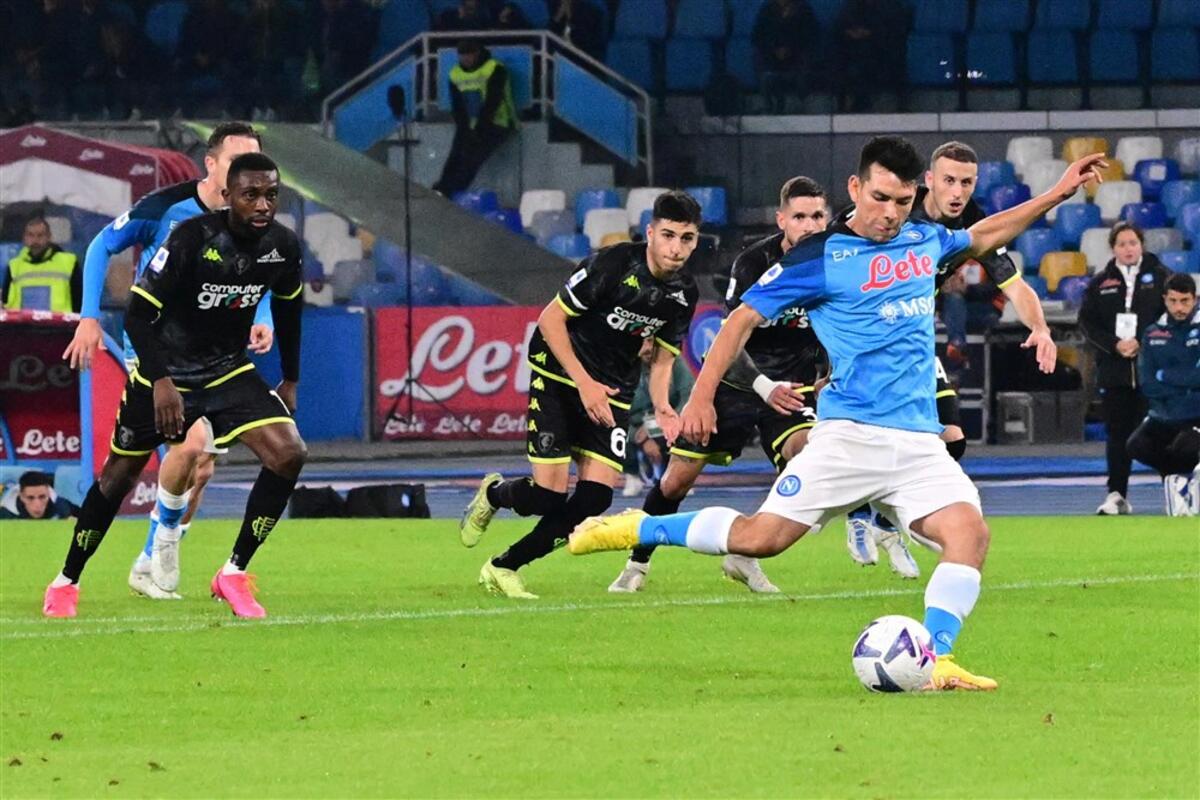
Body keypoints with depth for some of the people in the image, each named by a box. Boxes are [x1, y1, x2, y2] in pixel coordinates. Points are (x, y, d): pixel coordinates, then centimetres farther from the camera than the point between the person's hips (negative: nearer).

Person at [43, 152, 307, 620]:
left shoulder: (283, 247, -10)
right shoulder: (192, 239, -26)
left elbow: (287, 308, 12)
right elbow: (138, 315, -23)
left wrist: (290, 381, 18)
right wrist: (160, 382, -34)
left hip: (228, 370, 4)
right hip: (164, 372, -4)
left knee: (288, 455, -17)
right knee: (119, 476, 7)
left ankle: (234, 574, -5)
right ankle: (66, 583, 27)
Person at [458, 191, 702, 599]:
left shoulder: (684, 293, -1)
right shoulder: (613, 264, -20)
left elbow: (662, 358, 10)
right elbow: (550, 319, -16)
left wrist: (661, 407, -10)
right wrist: (584, 383, -23)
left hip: (612, 392, 5)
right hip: (559, 374, -5)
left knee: (596, 494, -12)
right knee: (548, 495, -13)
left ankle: (504, 567, 6)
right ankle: (492, 494, 25)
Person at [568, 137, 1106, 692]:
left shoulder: (923, 240, 14)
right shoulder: (820, 256, -4)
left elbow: (984, 235, 36)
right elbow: (745, 317, 1)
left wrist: (1057, 194, 34)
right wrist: (702, 396, -5)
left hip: (919, 440, 5)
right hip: (849, 434, -5)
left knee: (969, 532, -18)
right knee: (760, 538, -11)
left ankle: (937, 662, -18)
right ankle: (634, 529, 9)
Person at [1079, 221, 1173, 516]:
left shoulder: (1160, 276, 3)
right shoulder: (1100, 283, 10)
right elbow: (1088, 322, 6)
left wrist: (1142, 344, -12)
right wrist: (1115, 345, -9)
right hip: (1114, 370, 2)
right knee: (1117, 433, 3)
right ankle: (1116, 495, 6)